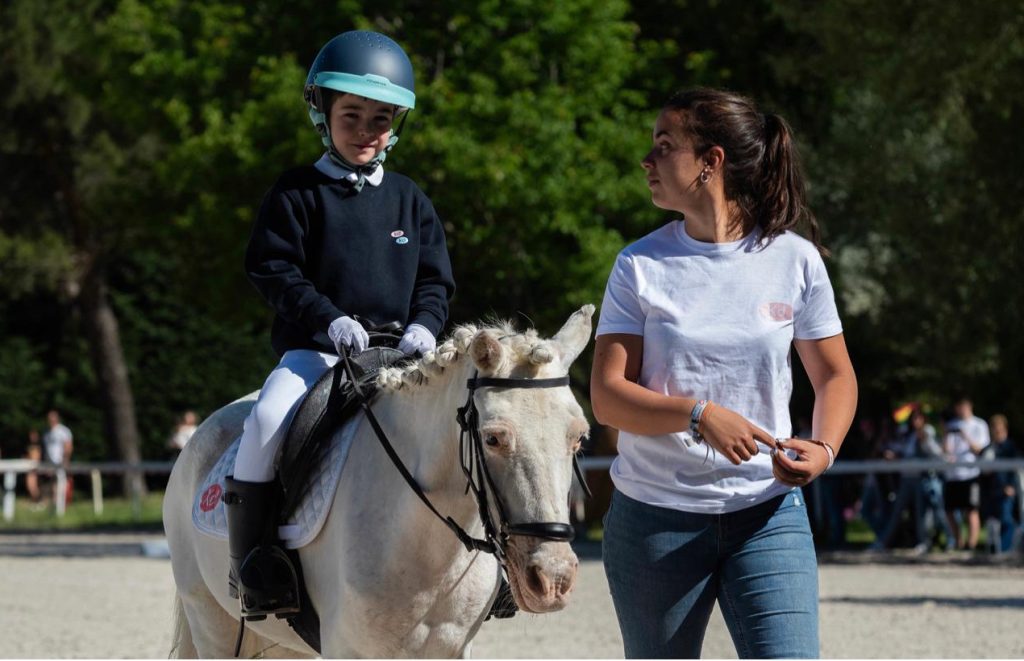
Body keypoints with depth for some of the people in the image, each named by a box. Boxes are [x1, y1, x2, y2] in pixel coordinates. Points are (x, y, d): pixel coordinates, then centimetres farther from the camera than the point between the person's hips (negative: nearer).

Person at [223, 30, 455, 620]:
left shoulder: (409, 200, 13)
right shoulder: (298, 193, 3)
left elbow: (435, 278, 12)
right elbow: (274, 269, -4)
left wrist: (425, 325, -10)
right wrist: (329, 318, -19)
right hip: (314, 348, -3)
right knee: (268, 422, -30)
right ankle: (250, 558, -20)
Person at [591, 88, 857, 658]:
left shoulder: (795, 259, 0)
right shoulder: (641, 266, -1)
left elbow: (835, 376, 9)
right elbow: (608, 397, -7)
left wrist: (823, 450, -11)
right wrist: (699, 413, -24)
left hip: (768, 513, -1)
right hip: (654, 516, 1)